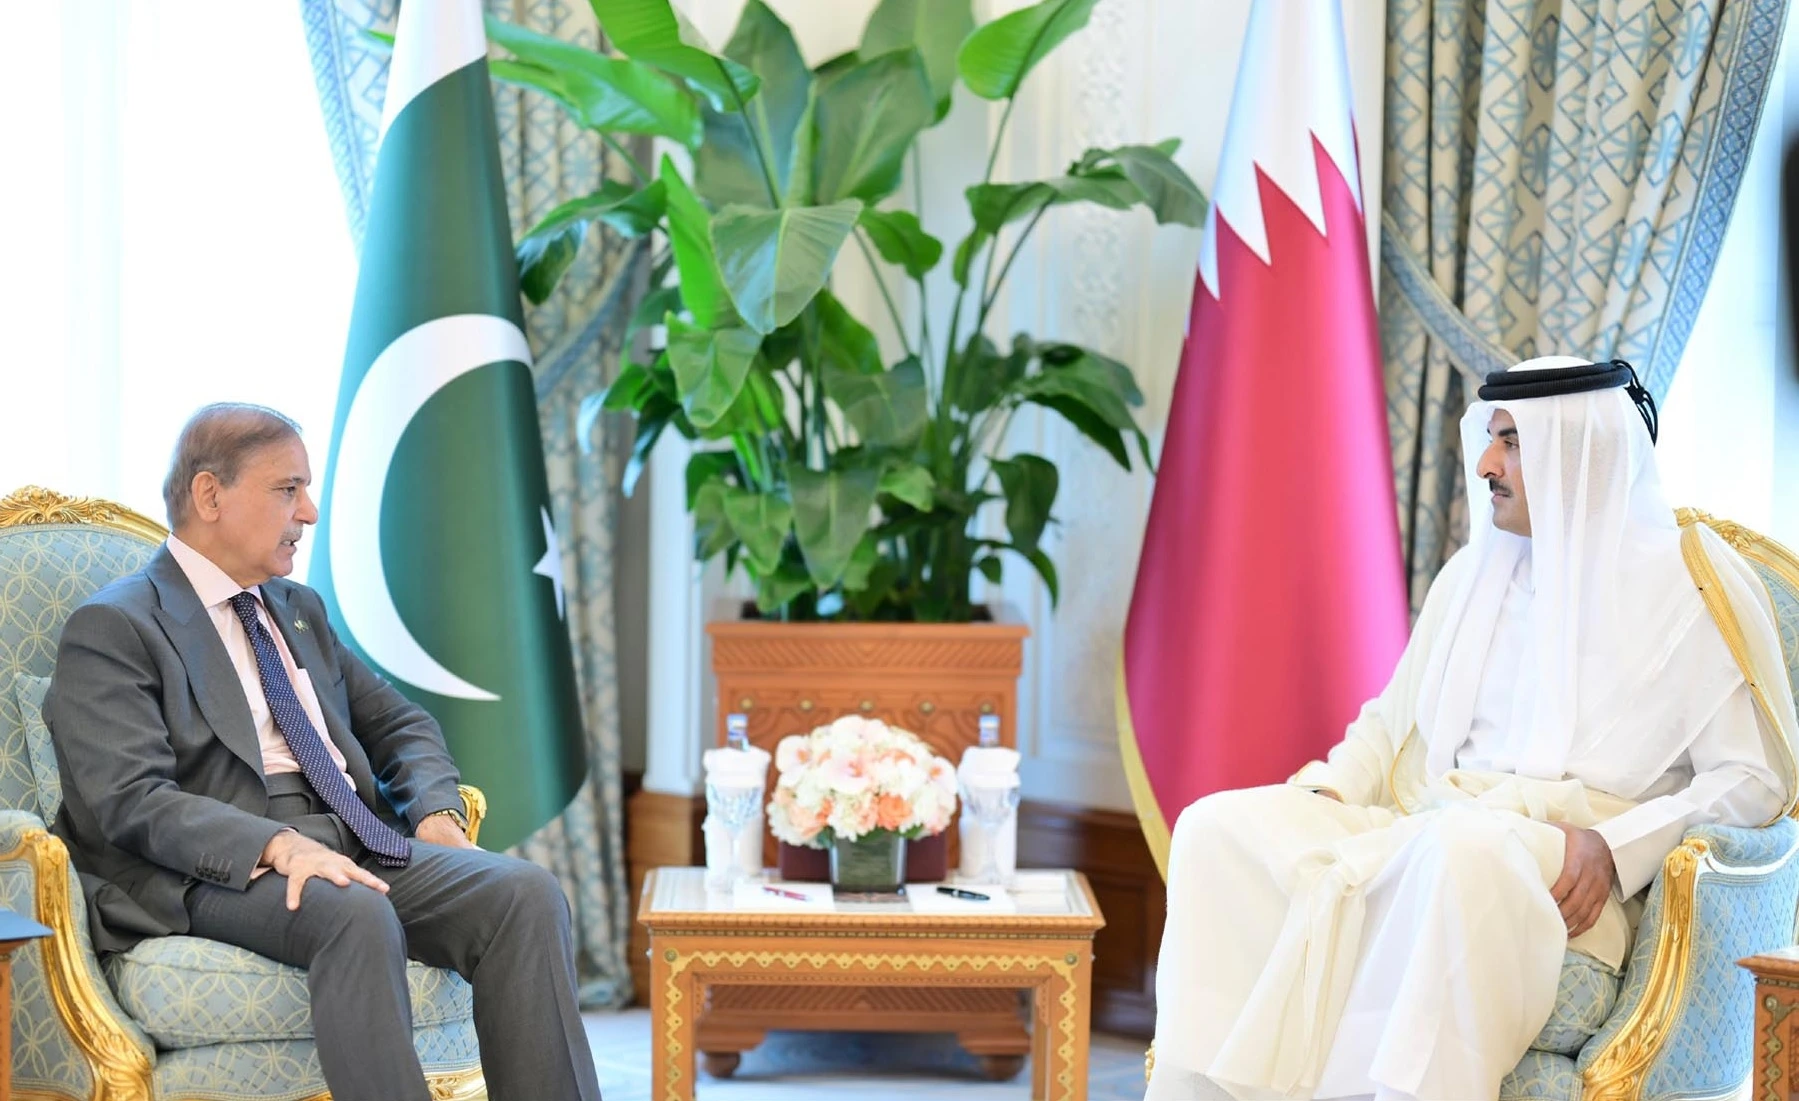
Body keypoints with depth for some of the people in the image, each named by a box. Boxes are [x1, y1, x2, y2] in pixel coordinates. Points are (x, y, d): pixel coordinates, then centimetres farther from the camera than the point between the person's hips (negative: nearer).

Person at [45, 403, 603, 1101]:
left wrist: (435, 808, 6)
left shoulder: (298, 608, 26)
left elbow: (397, 721, 30)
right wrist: (276, 846, -28)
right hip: (221, 867, -7)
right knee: (354, 915, -38)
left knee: (526, 893, -20)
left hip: (355, 837, 7)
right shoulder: (114, 628, 0)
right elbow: (132, 802, -12)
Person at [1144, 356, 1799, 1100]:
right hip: (1426, 836, 6)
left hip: (1565, 878, -6)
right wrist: (1328, 792, 4)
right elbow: (1392, 722, 26)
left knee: (1462, 848, -41)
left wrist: (1615, 845, -17)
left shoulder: (1690, 581, 1)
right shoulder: (1475, 570, 20)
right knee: (1219, 827, -16)